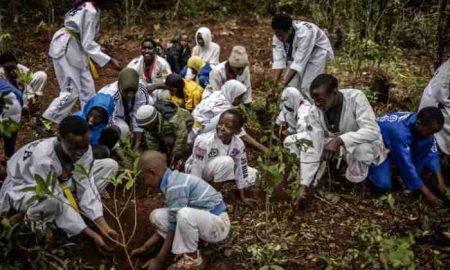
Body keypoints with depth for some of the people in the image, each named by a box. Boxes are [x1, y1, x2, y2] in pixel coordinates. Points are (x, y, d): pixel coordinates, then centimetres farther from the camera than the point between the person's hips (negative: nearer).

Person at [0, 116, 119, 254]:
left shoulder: (83, 149, -23)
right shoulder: (43, 157, -38)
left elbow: (86, 187, -21)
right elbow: (58, 201, -34)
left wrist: (103, 226, -30)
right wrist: (92, 235, -35)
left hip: (59, 181, 6)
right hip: (24, 187, -6)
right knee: (51, 202, -45)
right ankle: (34, 217, -9)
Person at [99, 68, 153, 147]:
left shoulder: (141, 92, -27)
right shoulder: (109, 95, -40)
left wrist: (137, 143, -25)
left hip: (125, 115, 6)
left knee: (149, 101, -11)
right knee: (123, 129, -36)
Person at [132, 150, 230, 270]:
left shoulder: (175, 186, -25)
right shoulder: (172, 182, 3)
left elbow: (173, 228, -21)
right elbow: (168, 223, 10)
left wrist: (159, 260, -13)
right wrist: (145, 247, 12)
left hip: (218, 224, -9)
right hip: (202, 220, 9)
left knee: (184, 214, -38)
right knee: (157, 216, 1)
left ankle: (192, 259, -13)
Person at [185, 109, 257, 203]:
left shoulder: (239, 144, -19)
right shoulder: (204, 141, -35)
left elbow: (241, 169, -10)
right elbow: (196, 171, -31)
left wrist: (242, 197, -5)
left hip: (218, 169, 6)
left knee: (251, 175, -1)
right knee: (226, 162, -33)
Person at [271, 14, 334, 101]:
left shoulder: (304, 33, -39)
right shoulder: (277, 37, -22)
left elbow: (299, 61, -37)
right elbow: (279, 61, -20)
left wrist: (285, 82, -37)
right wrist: (275, 84, -27)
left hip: (317, 52, -5)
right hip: (296, 54, 6)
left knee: (307, 87, -16)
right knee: (292, 85, -4)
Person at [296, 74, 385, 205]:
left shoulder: (355, 98, -30)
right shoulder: (315, 112, -20)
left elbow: (373, 131, -37)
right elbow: (312, 149, -21)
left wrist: (339, 140, -48)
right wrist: (304, 184, -25)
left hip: (363, 144, -3)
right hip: (332, 143, 3)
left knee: (362, 147, -41)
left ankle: (356, 181, -11)